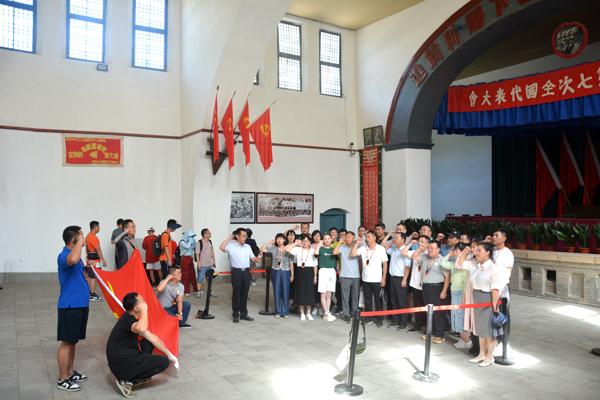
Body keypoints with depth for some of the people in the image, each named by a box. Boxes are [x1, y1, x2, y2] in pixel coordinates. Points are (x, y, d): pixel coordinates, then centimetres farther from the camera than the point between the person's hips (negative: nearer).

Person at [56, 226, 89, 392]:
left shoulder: (76, 254, 13)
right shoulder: (64, 256, -17)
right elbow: (72, 260, -42)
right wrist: (80, 243, -29)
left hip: (80, 304, 9)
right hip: (70, 306, -9)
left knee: (73, 341, 18)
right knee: (67, 342, 0)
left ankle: (70, 372, 29)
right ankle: (63, 380, 10)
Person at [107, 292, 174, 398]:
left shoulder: (129, 318, 12)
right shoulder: (127, 319, -19)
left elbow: (151, 337, 16)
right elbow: (141, 329, -45)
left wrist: (168, 354, 20)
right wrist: (144, 310, -28)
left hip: (123, 360, 10)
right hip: (122, 366, -10)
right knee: (164, 362, -4)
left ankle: (138, 378, 13)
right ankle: (127, 382, -6)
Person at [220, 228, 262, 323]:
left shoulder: (247, 247, 13)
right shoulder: (231, 246, -2)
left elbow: (253, 258, 10)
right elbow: (221, 248, -20)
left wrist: (256, 259, -14)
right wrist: (229, 238, -11)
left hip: (246, 272, 4)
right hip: (236, 272, -4)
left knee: (244, 294, 11)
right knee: (236, 294, 2)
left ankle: (243, 314, 21)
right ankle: (236, 315, 11)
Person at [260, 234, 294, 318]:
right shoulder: (273, 248, 4)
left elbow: (291, 263, 0)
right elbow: (262, 249, -3)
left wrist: (292, 275, -3)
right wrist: (269, 242, -3)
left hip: (286, 272, -2)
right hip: (276, 272, 2)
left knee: (285, 292, 1)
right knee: (277, 292, 6)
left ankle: (285, 312, 11)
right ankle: (278, 312, 15)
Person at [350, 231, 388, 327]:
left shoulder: (381, 249, -4)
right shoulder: (363, 248, 5)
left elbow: (385, 264, -4)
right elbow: (352, 254, -2)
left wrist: (384, 278, -8)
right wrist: (357, 243, -4)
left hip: (377, 280, -4)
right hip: (366, 279, 4)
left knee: (378, 300, 4)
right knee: (367, 300, 11)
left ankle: (380, 319, 14)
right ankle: (368, 318, 23)